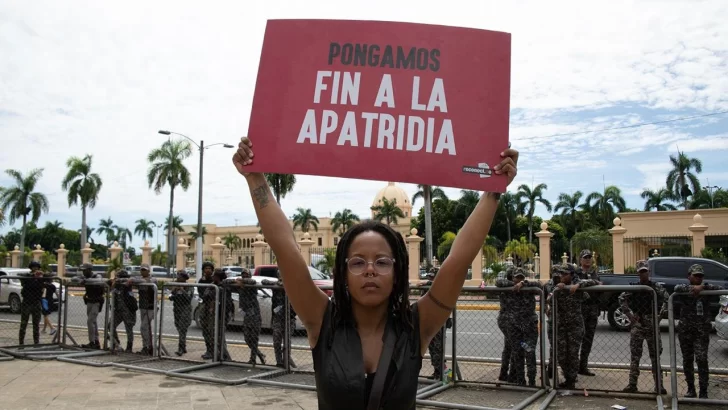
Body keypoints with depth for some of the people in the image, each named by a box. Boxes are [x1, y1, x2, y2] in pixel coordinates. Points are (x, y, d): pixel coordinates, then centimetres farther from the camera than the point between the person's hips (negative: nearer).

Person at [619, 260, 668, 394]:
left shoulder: (656, 287, 2)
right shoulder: (633, 287, 4)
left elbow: (667, 300, -4)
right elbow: (622, 299, -1)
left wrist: (660, 315, -10)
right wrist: (629, 314, -7)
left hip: (652, 323, 0)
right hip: (637, 323, 0)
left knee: (655, 355, 4)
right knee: (635, 355, 1)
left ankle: (659, 385, 11)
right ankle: (632, 384, 5)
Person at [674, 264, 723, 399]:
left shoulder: (706, 288, 5)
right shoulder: (684, 288, 3)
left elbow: (720, 288, -14)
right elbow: (677, 288, -20)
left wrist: (702, 287, -22)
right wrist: (692, 288, -29)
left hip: (702, 330, -1)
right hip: (685, 330, 1)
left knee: (702, 360, -10)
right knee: (687, 360, 8)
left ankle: (703, 392, -3)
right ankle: (691, 389, 21)